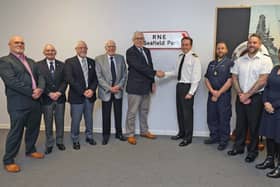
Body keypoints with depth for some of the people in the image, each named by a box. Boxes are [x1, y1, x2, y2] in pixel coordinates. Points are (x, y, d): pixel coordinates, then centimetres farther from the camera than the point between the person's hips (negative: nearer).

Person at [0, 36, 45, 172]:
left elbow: (40, 77, 11)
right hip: (18, 104, -6)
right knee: (16, 132, 1)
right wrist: (32, 92, -17)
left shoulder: (31, 62, 18)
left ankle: (30, 150, 37)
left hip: (35, 101, 7)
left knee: (33, 129, 16)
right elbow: (12, 81, -16)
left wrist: (40, 89, -11)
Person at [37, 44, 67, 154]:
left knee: (60, 121, 10)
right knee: (48, 123, 8)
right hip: (46, 98, -2)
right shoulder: (38, 65, 0)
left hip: (60, 98, 2)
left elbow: (64, 81, 2)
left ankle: (59, 141, 25)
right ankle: (49, 144, 20)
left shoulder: (62, 65, 7)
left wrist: (59, 92, -12)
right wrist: (49, 94, -14)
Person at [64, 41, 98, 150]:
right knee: (75, 120, 5)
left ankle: (89, 136, 34)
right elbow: (70, 79, -14)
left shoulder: (92, 62, 9)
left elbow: (95, 78, 6)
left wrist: (91, 90, -12)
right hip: (77, 96, -4)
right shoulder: (69, 62, -4)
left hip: (90, 95, 4)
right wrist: (83, 91, -17)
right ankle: (75, 140, 24)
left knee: (89, 118, 16)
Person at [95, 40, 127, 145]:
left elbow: (124, 74, 4)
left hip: (118, 91, 3)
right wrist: (110, 88, -15)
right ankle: (106, 135, 22)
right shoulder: (99, 59, -4)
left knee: (118, 114, 11)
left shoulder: (120, 58, 5)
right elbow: (99, 77, -8)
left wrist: (119, 86, -10)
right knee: (106, 115, 6)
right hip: (106, 91, -2)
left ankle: (119, 133, 27)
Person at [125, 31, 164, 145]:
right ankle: (130, 135, 13)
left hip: (146, 86, 7)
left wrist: (152, 82, 10)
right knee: (132, 112, 2)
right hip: (135, 87, -7)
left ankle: (144, 131, 31)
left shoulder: (147, 51, 13)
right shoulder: (130, 52, -11)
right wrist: (155, 73, -21)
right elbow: (139, 67, -21)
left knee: (144, 111, 17)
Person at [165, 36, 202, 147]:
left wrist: (191, 92, -19)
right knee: (179, 110, 16)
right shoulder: (180, 57, 10)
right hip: (179, 85, 8)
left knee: (187, 112, 1)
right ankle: (181, 133, 34)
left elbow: (196, 77, -16)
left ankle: (188, 137, 16)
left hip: (187, 86, -7)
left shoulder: (194, 58, -13)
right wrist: (165, 74, 4)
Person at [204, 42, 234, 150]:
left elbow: (230, 81, -10)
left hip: (224, 95, -5)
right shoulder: (211, 63, 14)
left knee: (224, 119, 2)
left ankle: (224, 141, 15)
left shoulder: (230, 63, -3)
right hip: (211, 94, 5)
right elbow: (207, 79, 9)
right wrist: (212, 91, -7)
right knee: (211, 117, 11)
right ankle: (214, 136, 28)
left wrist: (218, 93, -11)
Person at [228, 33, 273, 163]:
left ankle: (252, 151, 21)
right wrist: (240, 94, -6)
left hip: (256, 97, -4)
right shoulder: (239, 60, 8)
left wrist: (247, 95, -12)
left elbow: (263, 81, -12)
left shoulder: (265, 60, -5)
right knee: (240, 124, 13)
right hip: (241, 97, 4)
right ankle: (238, 147, 28)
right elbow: (234, 78, 7)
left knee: (254, 125, 5)